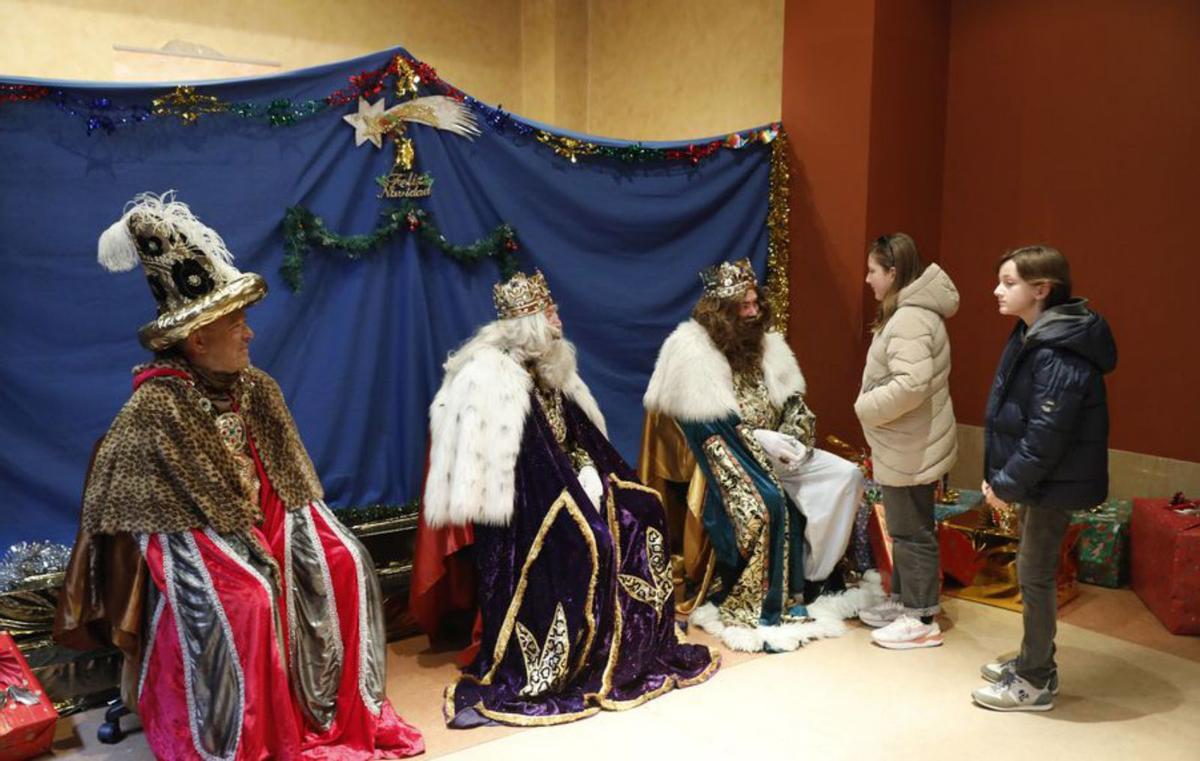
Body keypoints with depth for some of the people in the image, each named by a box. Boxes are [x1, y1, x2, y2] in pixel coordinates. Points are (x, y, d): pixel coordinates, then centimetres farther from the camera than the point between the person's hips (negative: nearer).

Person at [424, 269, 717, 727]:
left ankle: (642, 647, 8)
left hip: (562, 489, 9)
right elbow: (488, 463, -20)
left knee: (641, 512, -3)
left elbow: (582, 437, 15)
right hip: (520, 505, -9)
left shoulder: (549, 368, 13)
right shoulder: (490, 375, -14)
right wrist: (572, 489, -21)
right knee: (587, 541, -26)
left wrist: (589, 475, -3)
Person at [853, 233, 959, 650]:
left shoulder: (909, 319, -23)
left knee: (911, 530, 0)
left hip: (911, 449, -11)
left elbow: (912, 384, -33)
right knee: (904, 527, 19)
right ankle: (903, 601, 33)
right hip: (907, 445, 11)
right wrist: (872, 404, 9)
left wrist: (866, 407, -19)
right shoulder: (909, 313, 12)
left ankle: (922, 620, 12)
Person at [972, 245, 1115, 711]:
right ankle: (1034, 661, 34)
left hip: (1054, 483, -10)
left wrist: (1006, 483, -17)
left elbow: (1046, 435, -26)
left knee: (1035, 575, 1)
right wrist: (1002, 477, 10)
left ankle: (1035, 682, 16)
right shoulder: (1032, 336, 8)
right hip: (1039, 480, 10)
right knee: (1034, 571, 19)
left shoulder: (1060, 353, -24)